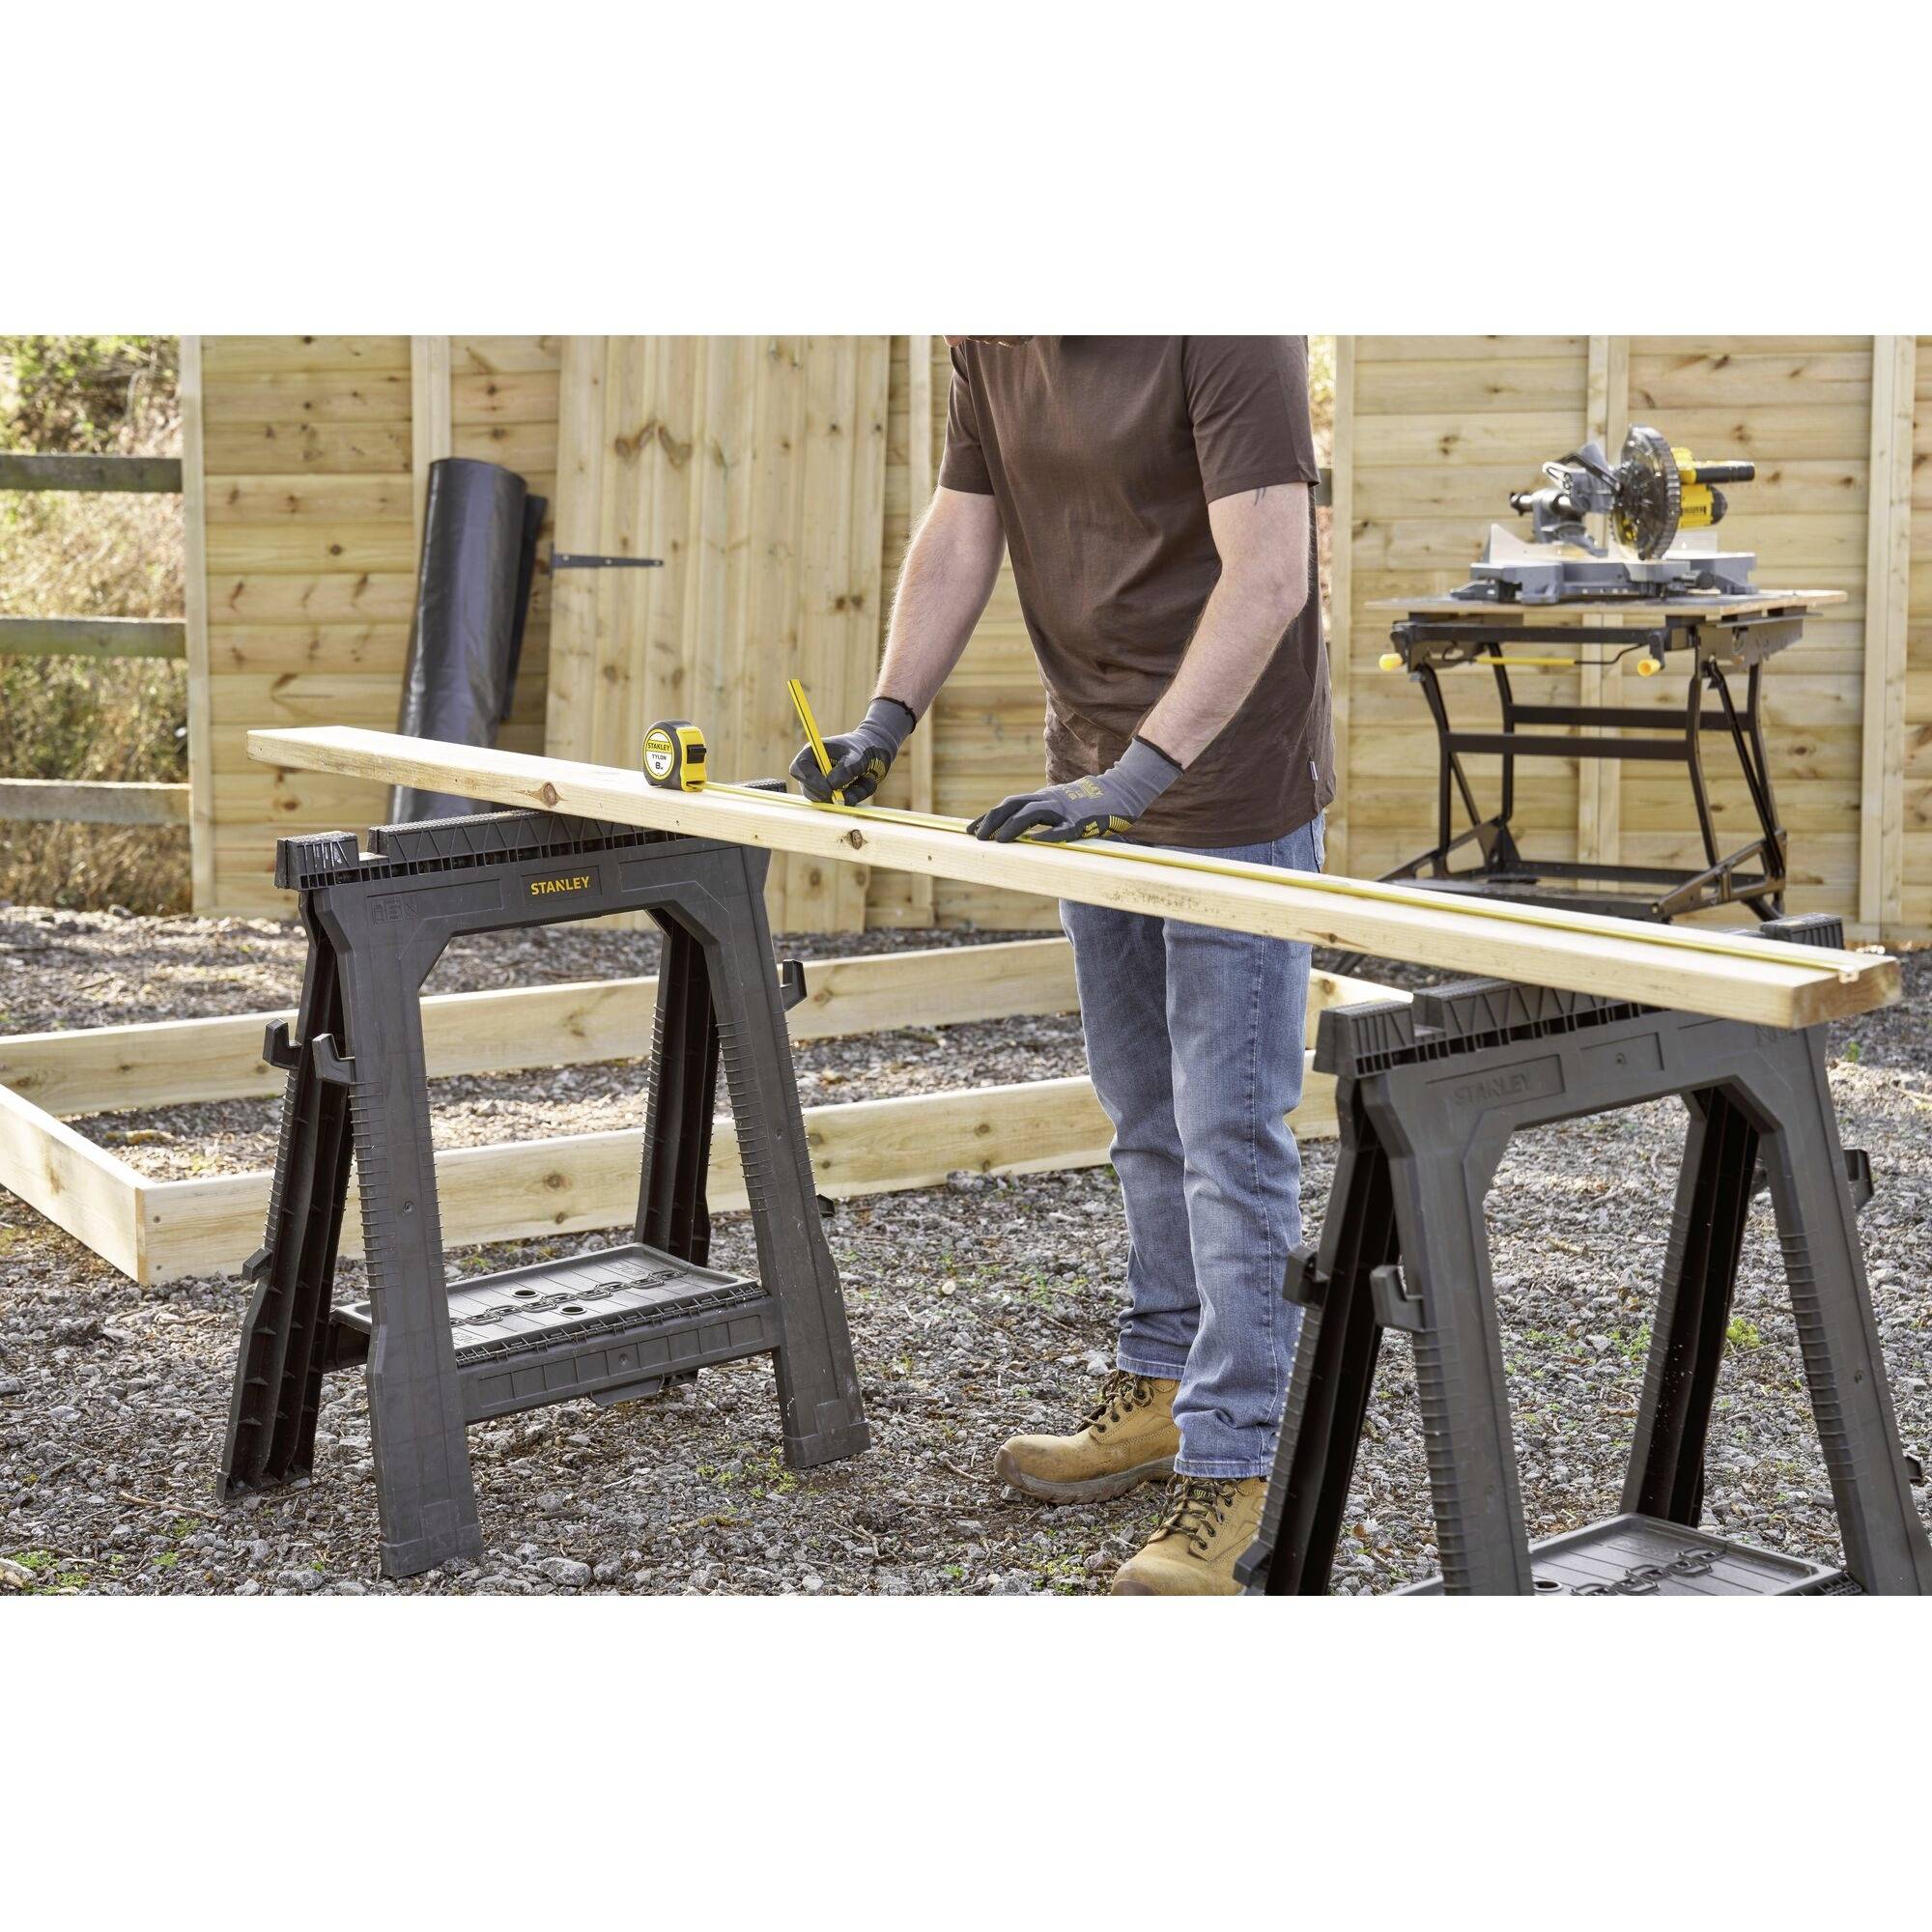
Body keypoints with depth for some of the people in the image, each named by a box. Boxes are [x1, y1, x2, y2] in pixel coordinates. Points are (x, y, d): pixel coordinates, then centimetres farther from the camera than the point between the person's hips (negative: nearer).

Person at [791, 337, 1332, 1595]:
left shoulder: (1228, 328, -21)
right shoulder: (990, 343, 3)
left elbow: (1269, 575, -27)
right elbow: (962, 535, 9)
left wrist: (1144, 769, -31)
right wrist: (890, 718, -2)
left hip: (1231, 787, -8)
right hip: (1097, 776, 8)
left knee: (1229, 1133, -5)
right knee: (1144, 1114, 18)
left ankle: (1227, 1460, 3)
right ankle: (1161, 1384, 33)